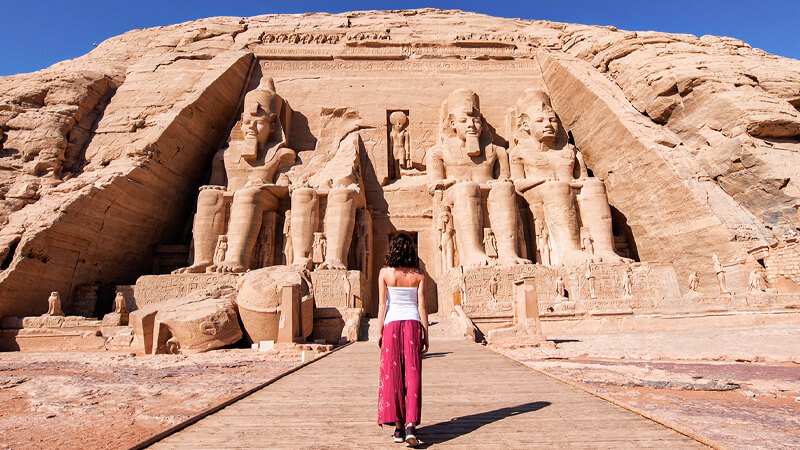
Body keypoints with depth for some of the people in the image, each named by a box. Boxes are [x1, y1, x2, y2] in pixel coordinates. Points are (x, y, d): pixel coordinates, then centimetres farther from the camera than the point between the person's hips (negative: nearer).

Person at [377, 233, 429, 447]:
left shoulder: (385, 273, -1)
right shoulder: (419, 275, 1)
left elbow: (382, 305, -3)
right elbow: (421, 306, 0)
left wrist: (379, 332, 4)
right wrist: (426, 335, 5)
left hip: (392, 325, -1)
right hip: (413, 324, 1)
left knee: (392, 375, 7)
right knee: (412, 375, 4)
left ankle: (398, 426, 11)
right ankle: (410, 425, -4)